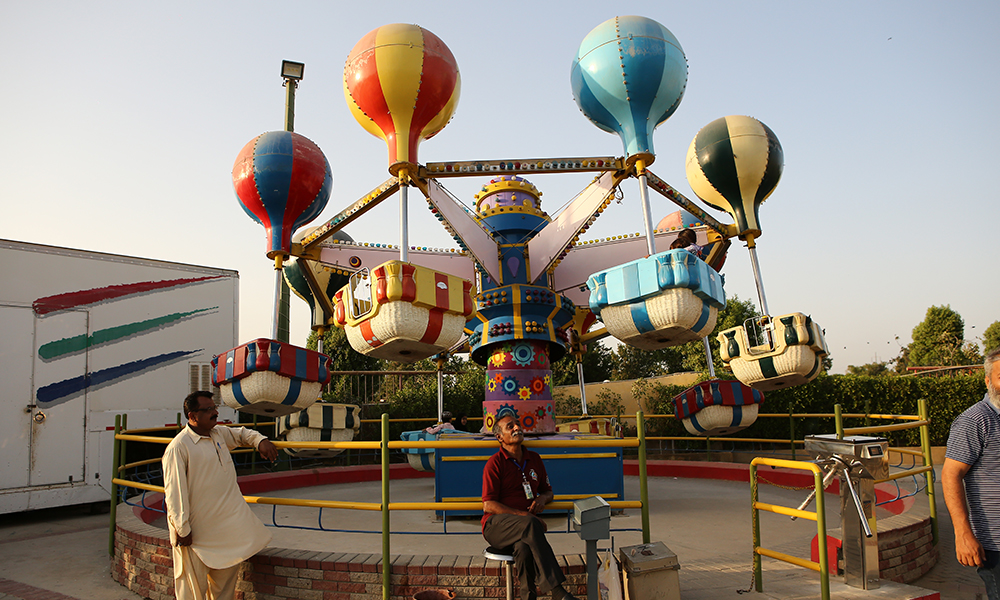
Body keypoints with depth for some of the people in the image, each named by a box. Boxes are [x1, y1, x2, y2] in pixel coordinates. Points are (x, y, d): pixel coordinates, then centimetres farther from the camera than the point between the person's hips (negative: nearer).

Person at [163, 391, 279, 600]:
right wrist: (181, 529, -19)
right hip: (198, 528, -7)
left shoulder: (220, 434, 6)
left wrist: (261, 441, 6)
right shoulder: (178, 447, -17)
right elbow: (174, 491, -18)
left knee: (226, 575, 15)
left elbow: (241, 433, 27)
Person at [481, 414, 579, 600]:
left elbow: (548, 491, 28)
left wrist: (542, 498, 1)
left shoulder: (534, 459, 16)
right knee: (530, 524, -37)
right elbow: (489, 506, -9)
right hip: (496, 524, -3)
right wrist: (524, 515, -17)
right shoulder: (495, 463, -2)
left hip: (524, 527, 4)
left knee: (524, 548, -36)